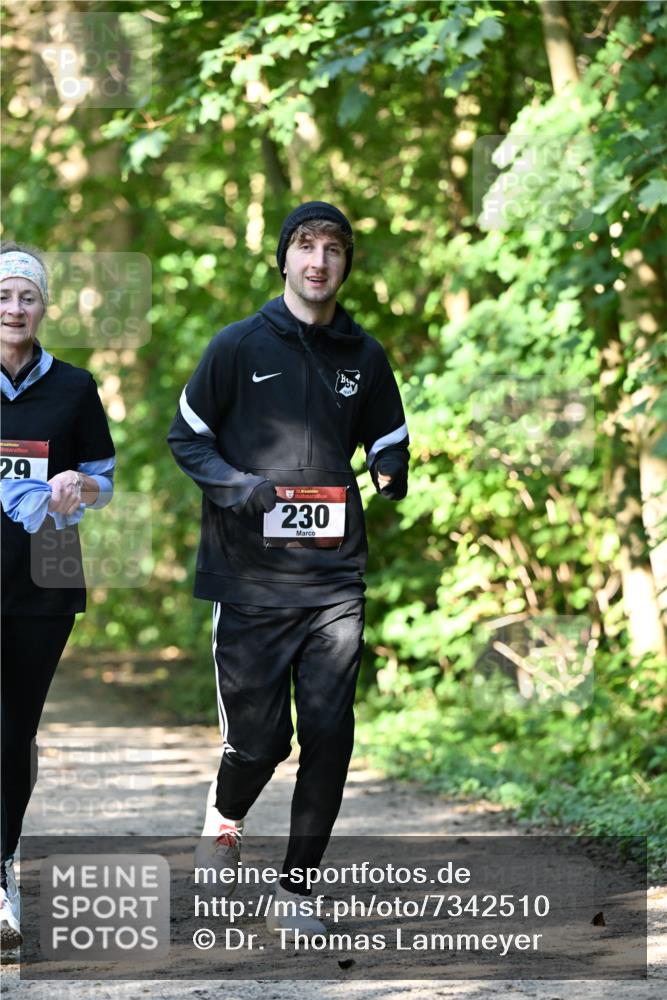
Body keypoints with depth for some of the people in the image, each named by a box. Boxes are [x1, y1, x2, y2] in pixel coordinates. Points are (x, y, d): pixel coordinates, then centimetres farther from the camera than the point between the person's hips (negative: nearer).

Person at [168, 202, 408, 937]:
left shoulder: (363, 355, 10)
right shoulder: (239, 345, 0)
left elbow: (388, 442, 21)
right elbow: (186, 437, 5)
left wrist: (394, 476, -3)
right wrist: (234, 485, -14)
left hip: (335, 579, 3)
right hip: (250, 579, -3)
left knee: (329, 736, -3)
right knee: (258, 734, -1)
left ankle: (294, 891, 10)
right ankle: (224, 825, 33)